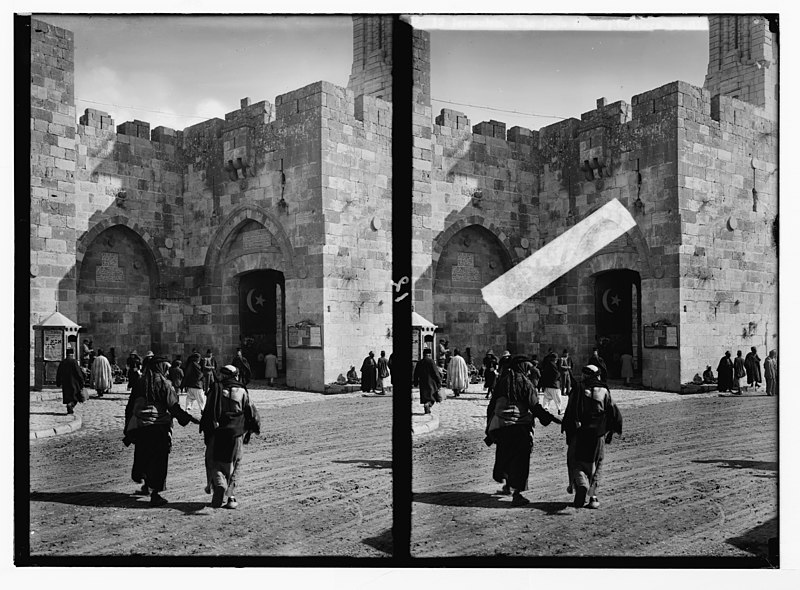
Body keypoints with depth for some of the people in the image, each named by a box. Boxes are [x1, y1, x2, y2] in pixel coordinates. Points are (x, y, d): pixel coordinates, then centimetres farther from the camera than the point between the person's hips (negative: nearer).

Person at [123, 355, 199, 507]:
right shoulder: (164, 384, -8)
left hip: (139, 426, 5)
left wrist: (128, 428, 19)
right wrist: (190, 418, -8)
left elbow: (130, 407, 11)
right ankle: (155, 494, 1)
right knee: (159, 460, 2)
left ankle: (146, 486, 31)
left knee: (142, 457, 19)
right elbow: (174, 407, -12)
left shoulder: (140, 383, 7)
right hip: (159, 427, -5)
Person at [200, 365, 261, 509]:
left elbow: (208, 411, -6)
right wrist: (256, 427, 20)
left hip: (217, 433, -2)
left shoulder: (216, 389, 0)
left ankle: (219, 484, -17)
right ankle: (231, 496, 10)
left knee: (214, 461, 9)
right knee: (233, 465, 13)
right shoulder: (242, 391, 4)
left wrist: (204, 427, 0)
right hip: (236, 434, 2)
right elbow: (252, 412, 7)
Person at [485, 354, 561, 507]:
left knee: (504, 456, 20)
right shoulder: (524, 382, -6)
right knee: (520, 460, 0)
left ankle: (507, 485, 32)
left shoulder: (501, 382, 6)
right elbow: (535, 406, -8)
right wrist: (551, 418, -1)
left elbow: (492, 406, 9)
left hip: (500, 425, 4)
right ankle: (517, 493, -4)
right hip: (520, 426, -4)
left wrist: (489, 428, 17)